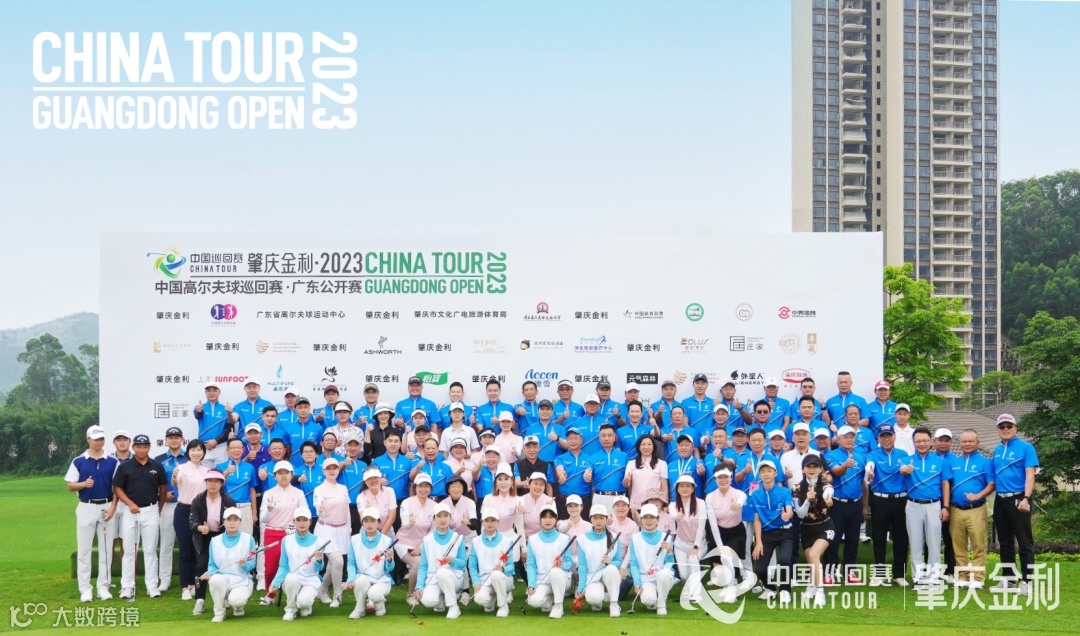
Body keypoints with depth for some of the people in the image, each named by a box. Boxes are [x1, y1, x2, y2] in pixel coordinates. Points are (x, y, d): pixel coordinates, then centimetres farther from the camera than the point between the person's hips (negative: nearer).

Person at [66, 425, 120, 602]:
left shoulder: (112, 462, 3)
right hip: (86, 508, -1)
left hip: (106, 507, 1)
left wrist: (112, 507, -8)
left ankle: (103, 586, 11)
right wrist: (84, 484, -18)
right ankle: (85, 588, 5)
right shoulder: (78, 461, 1)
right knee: (84, 549, 0)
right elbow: (70, 486, 2)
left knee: (105, 549, 5)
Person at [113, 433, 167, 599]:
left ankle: (152, 585, 7)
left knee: (150, 550, 4)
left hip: (151, 511, 1)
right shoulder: (124, 467, 0)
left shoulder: (157, 467, 4)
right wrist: (130, 503, -13)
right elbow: (118, 489, 0)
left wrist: (158, 509, 9)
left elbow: (163, 489, 11)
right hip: (131, 511, -1)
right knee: (129, 550, 2)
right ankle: (127, 586, 6)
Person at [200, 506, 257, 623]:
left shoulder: (248, 539, 2)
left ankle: (238, 605, 9)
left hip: (242, 581, -2)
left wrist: (245, 565, -24)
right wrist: (209, 573, -16)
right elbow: (212, 564, 6)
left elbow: (252, 564, -1)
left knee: (236, 600, -34)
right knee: (215, 579, -36)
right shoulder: (215, 541, 7)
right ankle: (219, 612, -10)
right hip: (223, 579, 2)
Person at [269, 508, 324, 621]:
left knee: (303, 601, -32)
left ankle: (306, 605, 9)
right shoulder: (286, 540, 3)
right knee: (293, 578, -36)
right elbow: (283, 566, 3)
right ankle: (290, 609, -10)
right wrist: (275, 583, -12)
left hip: (311, 581, -1)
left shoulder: (317, 541, -2)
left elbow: (319, 568, -2)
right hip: (291, 581, 1)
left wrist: (319, 561, -25)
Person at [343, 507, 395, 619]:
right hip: (363, 578, 1)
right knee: (361, 579, -36)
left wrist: (389, 560, -25)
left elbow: (389, 569, -3)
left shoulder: (387, 541, -3)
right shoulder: (355, 540, 0)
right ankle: (359, 609, -7)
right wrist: (351, 580, -18)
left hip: (382, 580, -1)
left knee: (374, 594, -34)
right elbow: (351, 563, -1)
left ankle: (379, 604, 6)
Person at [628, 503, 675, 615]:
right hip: (645, 579, 0)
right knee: (648, 599, -32)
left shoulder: (665, 538, 7)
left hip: (664, 577, 0)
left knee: (664, 573, -37)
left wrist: (669, 551, -15)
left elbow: (671, 563, 4)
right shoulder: (635, 539, 7)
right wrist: (637, 583, -10)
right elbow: (633, 564, 3)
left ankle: (661, 605, -10)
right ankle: (653, 602, 9)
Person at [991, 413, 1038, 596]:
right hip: (1000, 500, 7)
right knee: (1005, 543, 12)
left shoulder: (1025, 448, -5)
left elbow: (1030, 475, -11)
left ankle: (1026, 581, -2)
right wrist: (996, 496, 10)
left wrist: (1026, 498, -20)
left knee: (1025, 542, -5)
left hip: (1018, 499, -7)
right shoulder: (997, 450, 13)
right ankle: (1008, 579, 20)